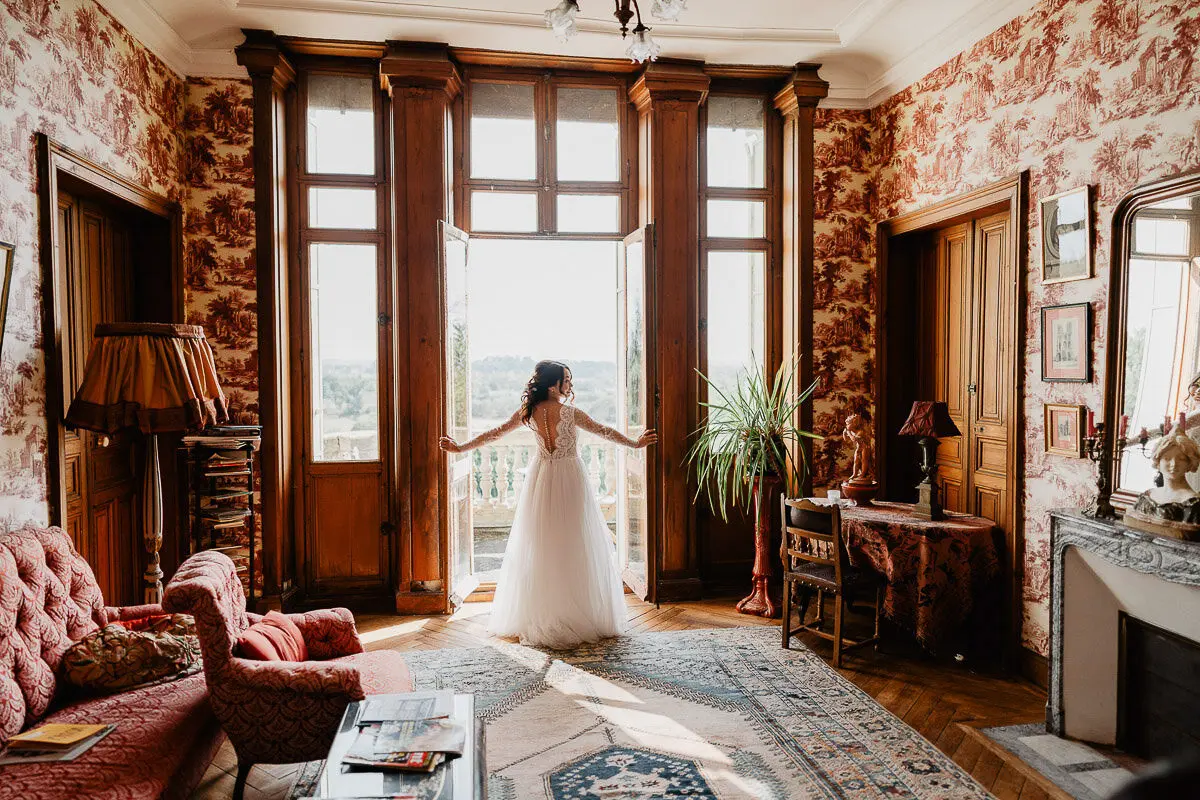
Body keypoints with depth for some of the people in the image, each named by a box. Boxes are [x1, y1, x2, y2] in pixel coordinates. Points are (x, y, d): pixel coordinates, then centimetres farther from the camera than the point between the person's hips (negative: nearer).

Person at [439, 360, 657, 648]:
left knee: (541, 546, 9)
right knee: (574, 544, 3)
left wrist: (460, 447, 13)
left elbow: (495, 433, 3)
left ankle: (540, 617, 14)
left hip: (541, 480, 4)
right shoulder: (570, 412, -13)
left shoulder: (528, 411, -2)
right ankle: (580, 614, 7)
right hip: (569, 478, -4)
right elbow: (604, 431, -6)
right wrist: (636, 443, 4)